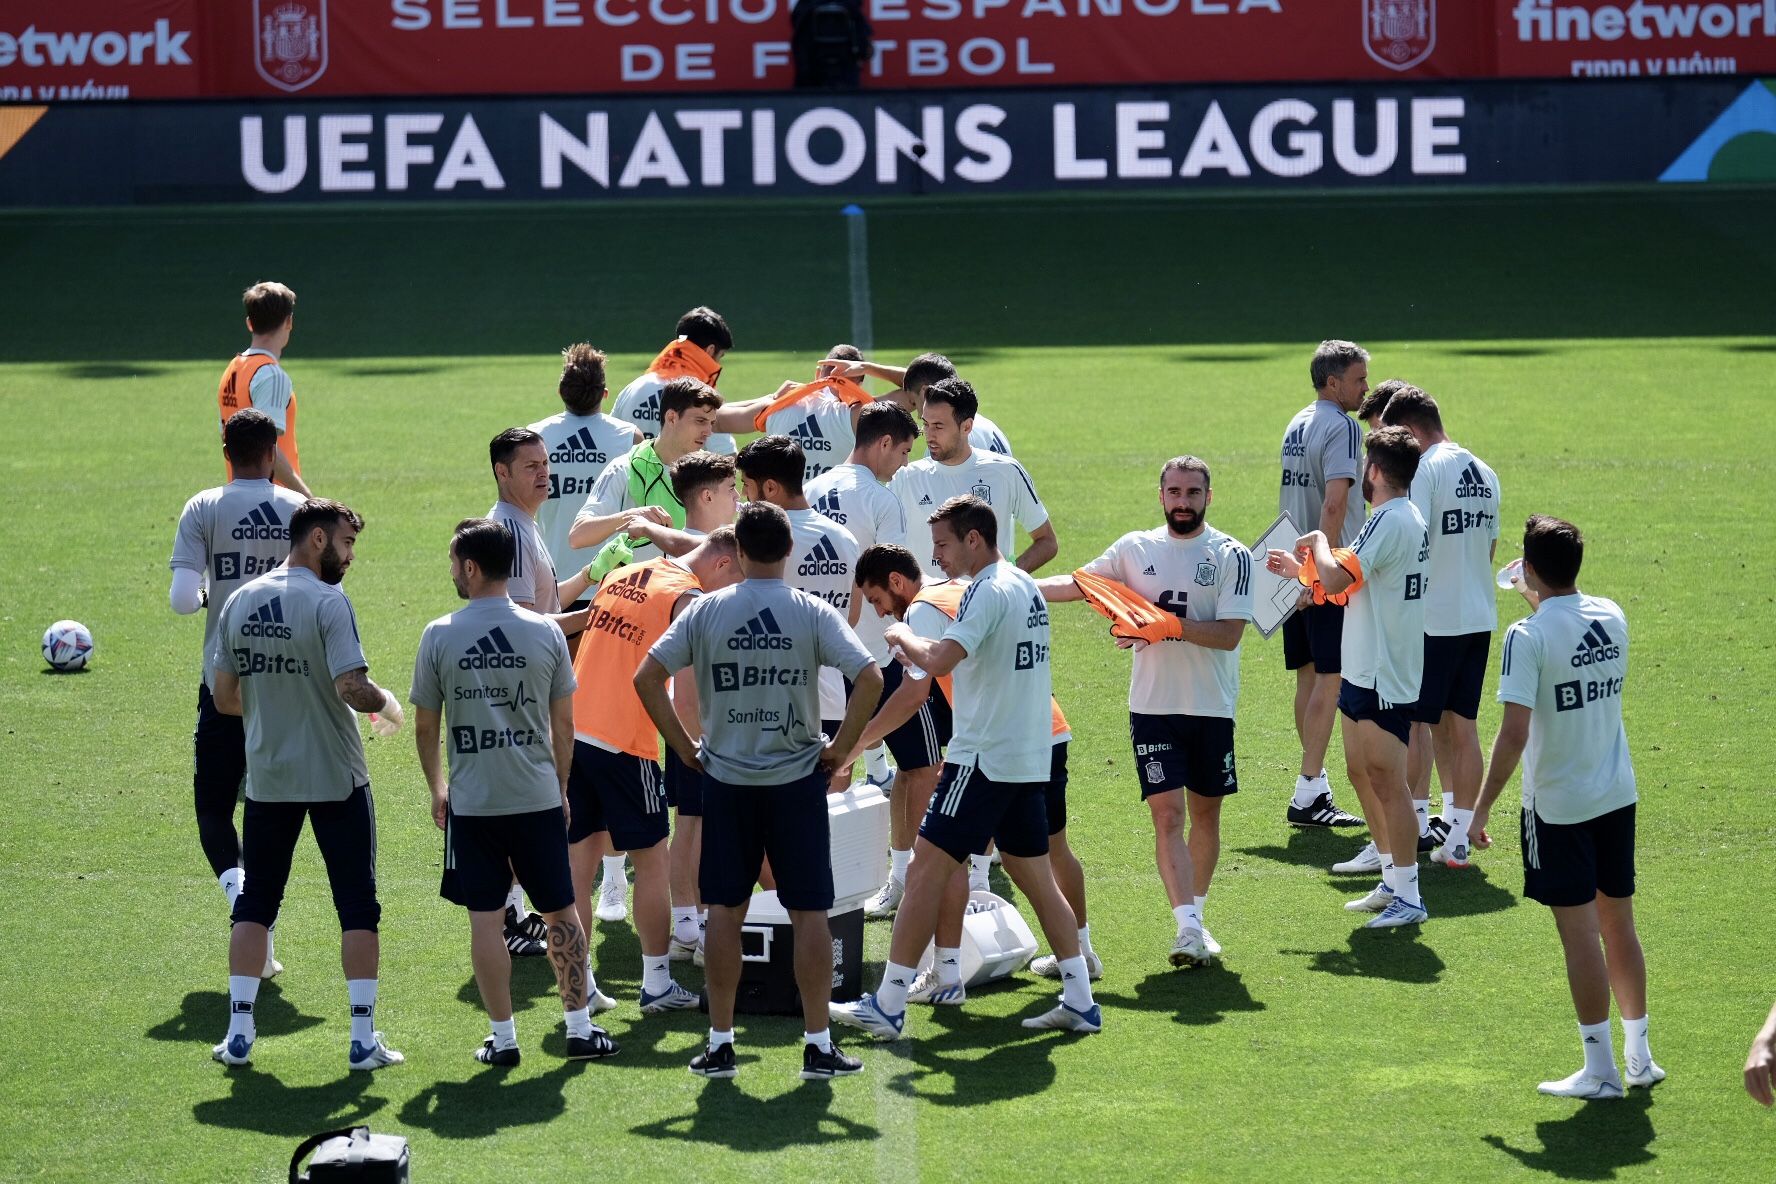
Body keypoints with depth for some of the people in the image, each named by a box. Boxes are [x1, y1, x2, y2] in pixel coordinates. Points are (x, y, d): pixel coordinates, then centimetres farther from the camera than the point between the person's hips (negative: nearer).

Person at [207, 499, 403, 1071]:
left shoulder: (240, 600, 3)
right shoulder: (327, 602, -15)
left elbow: (224, 696, 7)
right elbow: (353, 689, -23)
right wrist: (388, 703, -3)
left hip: (267, 779, 5)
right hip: (336, 778, -5)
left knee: (255, 902, 14)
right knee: (357, 906, 4)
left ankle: (239, 1034, 11)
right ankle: (363, 1039, 3)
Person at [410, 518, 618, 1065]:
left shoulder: (439, 635, -6)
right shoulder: (545, 632, -2)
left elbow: (425, 725, 1)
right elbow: (563, 723, 4)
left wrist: (436, 787, 15)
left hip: (471, 803, -1)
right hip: (538, 799, 1)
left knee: (485, 919, 4)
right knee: (561, 914, 11)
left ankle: (503, 1037, 6)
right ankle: (580, 1029, 15)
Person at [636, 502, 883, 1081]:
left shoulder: (706, 610, -3)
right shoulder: (814, 614, -5)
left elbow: (646, 677, -6)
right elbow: (870, 678, -16)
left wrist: (684, 748, 1)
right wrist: (840, 748, -5)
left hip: (725, 779, 1)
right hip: (797, 778, -1)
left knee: (725, 910, 8)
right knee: (809, 912, 4)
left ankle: (719, 1044, 10)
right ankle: (818, 1045, 5)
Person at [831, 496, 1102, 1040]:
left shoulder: (987, 592, -16)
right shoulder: (1026, 586, 13)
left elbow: (938, 662, -26)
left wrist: (904, 637, -7)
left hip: (985, 760, -9)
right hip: (1030, 758, 9)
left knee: (926, 871, -6)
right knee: (1036, 877, 14)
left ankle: (888, 1006, -5)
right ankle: (1080, 1001, 13)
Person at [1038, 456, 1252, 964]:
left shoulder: (1232, 555, -3)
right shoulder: (1137, 549, 5)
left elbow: (1228, 635, -11)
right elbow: (1077, 584, 10)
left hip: (1212, 707, 0)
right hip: (1152, 707, 0)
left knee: (1206, 813, 11)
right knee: (1167, 813, -11)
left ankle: (1195, 916, 29)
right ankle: (1187, 928, -16)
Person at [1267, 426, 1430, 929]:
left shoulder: (1391, 522, -19)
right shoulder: (1407, 519, 13)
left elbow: (1336, 580, -26)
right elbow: (1353, 586, 20)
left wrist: (1318, 543, -9)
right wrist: (1302, 569, 18)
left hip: (1384, 677, -10)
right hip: (1365, 672, 10)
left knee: (1387, 783, -5)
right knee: (1361, 773, 17)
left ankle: (1408, 898, -1)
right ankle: (1393, 882, 25)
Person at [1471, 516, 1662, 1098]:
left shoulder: (1528, 638, -18)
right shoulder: (1611, 617, 1)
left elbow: (1514, 734, -23)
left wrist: (1483, 805, -12)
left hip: (1558, 804, -6)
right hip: (1617, 794, 6)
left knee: (1580, 932, 0)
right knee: (1618, 924, 16)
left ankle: (1601, 1069, 5)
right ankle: (1640, 1055, 23)